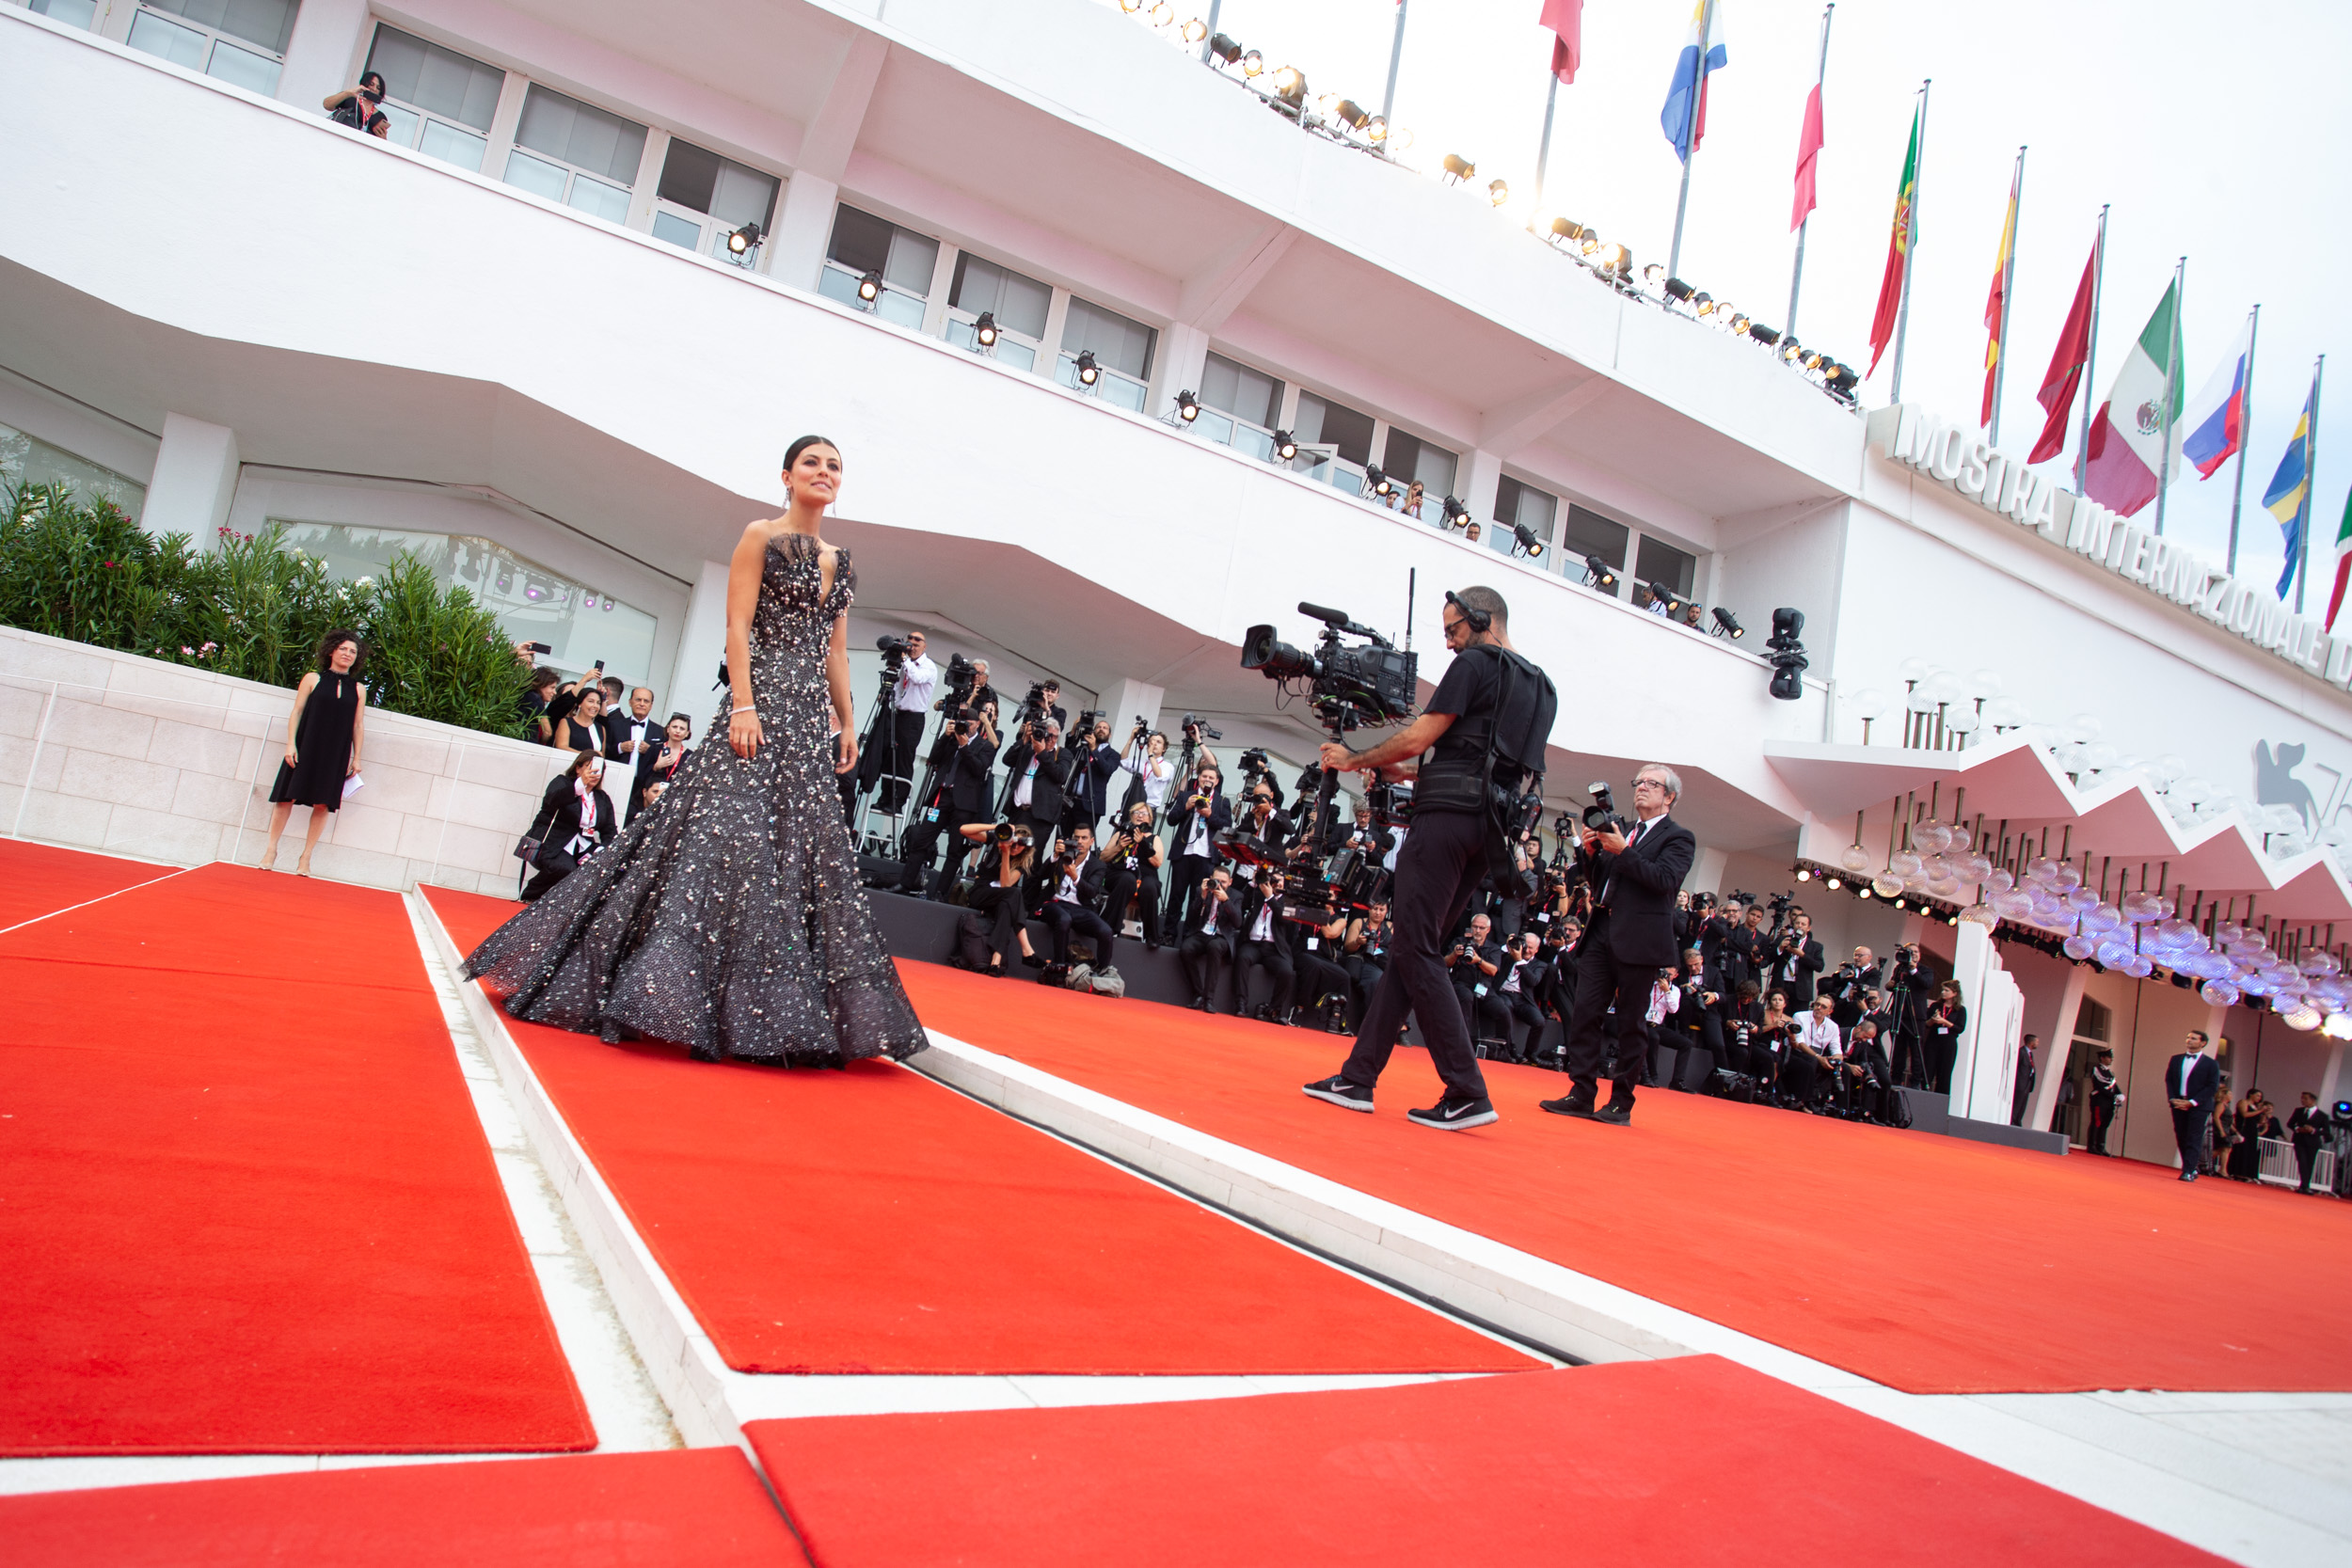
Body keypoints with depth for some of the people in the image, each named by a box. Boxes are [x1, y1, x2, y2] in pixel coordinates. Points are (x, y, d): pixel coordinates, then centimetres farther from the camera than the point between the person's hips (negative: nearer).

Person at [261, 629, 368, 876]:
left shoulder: (358, 689, 9)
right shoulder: (313, 679, 5)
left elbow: (358, 725, 10)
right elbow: (296, 712, 3)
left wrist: (356, 758, 6)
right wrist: (291, 744, -6)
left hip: (336, 754, 1)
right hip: (306, 747, -1)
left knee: (323, 804, 0)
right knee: (287, 797, 0)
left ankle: (305, 858, 8)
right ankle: (271, 850, 11)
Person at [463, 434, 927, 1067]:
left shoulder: (841, 563, 18)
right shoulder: (760, 537, 1)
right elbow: (738, 627, -8)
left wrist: (848, 723, 13)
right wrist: (743, 705, -18)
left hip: (809, 718, 7)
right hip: (760, 703, -6)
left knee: (805, 846, 4)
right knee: (731, 832, -13)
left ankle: (780, 1011, 11)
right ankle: (672, 987, -5)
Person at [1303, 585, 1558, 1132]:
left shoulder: (1476, 663, -3)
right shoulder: (1542, 688, 23)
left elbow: (1417, 738, -9)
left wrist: (1355, 759, 8)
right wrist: (1403, 775, 27)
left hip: (1447, 817, -9)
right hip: (1489, 831, 9)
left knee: (1415, 949, -9)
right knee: (1410, 948, 9)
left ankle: (1467, 1094, -12)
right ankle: (1357, 1078, 10)